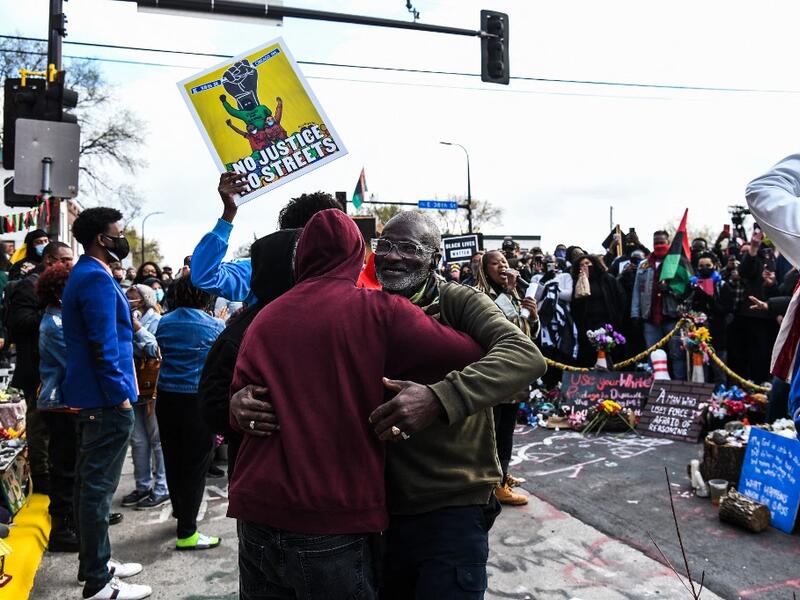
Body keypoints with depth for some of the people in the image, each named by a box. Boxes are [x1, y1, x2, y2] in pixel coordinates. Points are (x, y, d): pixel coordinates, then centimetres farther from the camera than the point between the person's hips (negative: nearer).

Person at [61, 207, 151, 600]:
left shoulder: (84, 274, 16)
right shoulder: (97, 278, -16)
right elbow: (103, 344, -23)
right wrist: (119, 395, -18)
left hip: (90, 398, 11)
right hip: (105, 401, -11)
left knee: (90, 483, 17)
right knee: (98, 487, -3)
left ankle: (95, 563, 30)